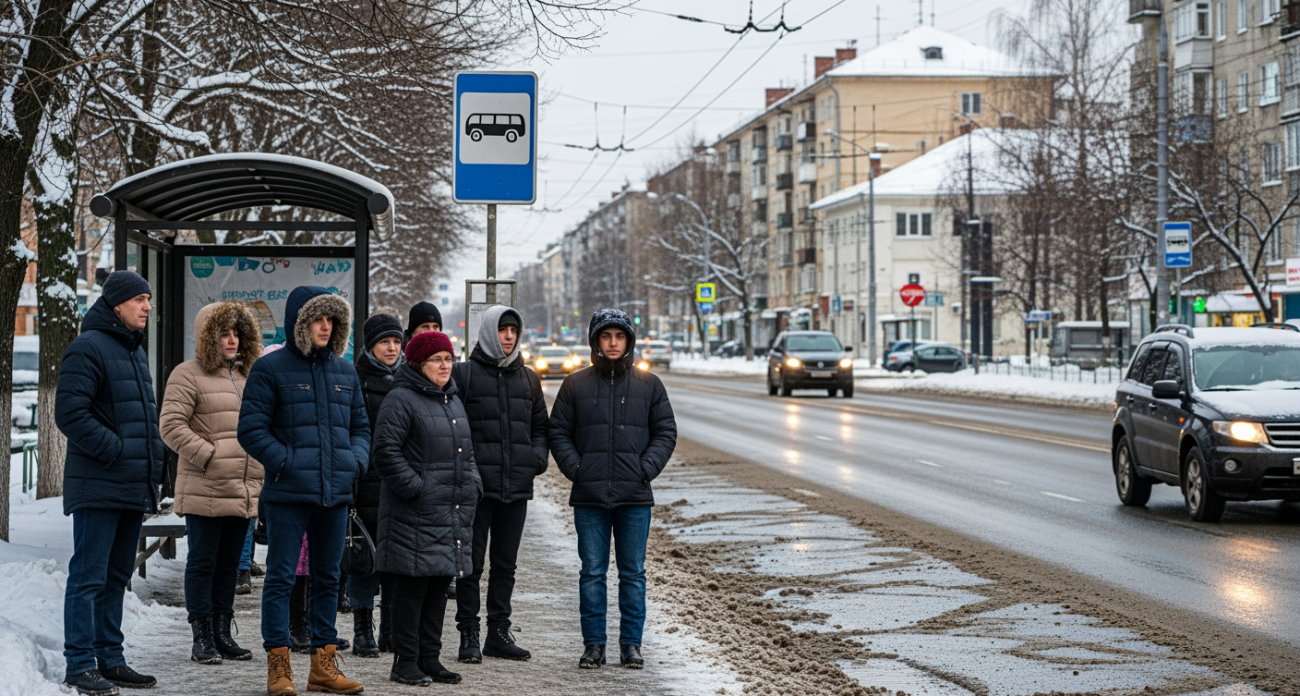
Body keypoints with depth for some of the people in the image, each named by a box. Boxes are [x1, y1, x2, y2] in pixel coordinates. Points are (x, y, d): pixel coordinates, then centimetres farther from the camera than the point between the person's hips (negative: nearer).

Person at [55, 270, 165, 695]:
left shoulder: (136, 352, 19)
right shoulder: (88, 348, -10)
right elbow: (70, 413, -17)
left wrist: (152, 462, 14)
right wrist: (114, 450, -18)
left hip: (133, 486, 9)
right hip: (97, 487, -9)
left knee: (116, 577, 13)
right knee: (88, 577, -5)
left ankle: (109, 660, 20)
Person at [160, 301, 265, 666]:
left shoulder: (245, 375, 18)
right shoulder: (188, 375, -5)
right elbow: (171, 425, -13)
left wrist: (260, 466, 14)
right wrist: (208, 457, -15)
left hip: (244, 492, 7)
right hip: (204, 492, -7)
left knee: (229, 564, 11)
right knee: (203, 563, -1)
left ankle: (222, 634, 19)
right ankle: (202, 639, 3)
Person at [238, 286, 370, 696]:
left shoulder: (344, 371, 12)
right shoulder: (271, 369, -4)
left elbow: (360, 425, 20)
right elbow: (251, 429, -8)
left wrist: (356, 460, 2)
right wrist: (286, 463, -15)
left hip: (336, 493, 6)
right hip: (288, 493, -6)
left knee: (328, 577, 11)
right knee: (281, 577, -3)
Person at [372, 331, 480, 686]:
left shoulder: (453, 401, 19)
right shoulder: (401, 400, -9)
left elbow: (466, 451, 27)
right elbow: (386, 452, -15)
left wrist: (473, 486, 13)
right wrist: (415, 488, -18)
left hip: (454, 511, 8)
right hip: (416, 514, -8)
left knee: (439, 586, 11)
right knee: (412, 588, -4)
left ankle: (429, 659, 18)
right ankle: (405, 662, 2)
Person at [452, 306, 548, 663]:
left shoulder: (528, 378, 14)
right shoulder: (464, 374, -1)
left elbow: (540, 425, 21)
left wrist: (538, 456, 4)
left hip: (517, 486, 5)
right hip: (477, 485, -5)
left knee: (506, 564, 10)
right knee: (471, 563, -2)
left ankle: (499, 633, 18)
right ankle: (469, 635, 3)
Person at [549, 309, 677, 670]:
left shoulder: (649, 385, 6)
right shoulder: (575, 385, 5)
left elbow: (666, 432, 7)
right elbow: (558, 432, 7)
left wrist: (646, 469, -6)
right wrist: (575, 468, -6)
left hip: (634, 497, 0)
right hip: (589, 497, 0)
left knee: (633, 573, 5)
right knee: (592, 573, 4)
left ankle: (631, 644, 12)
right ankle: (594, 644, 11)